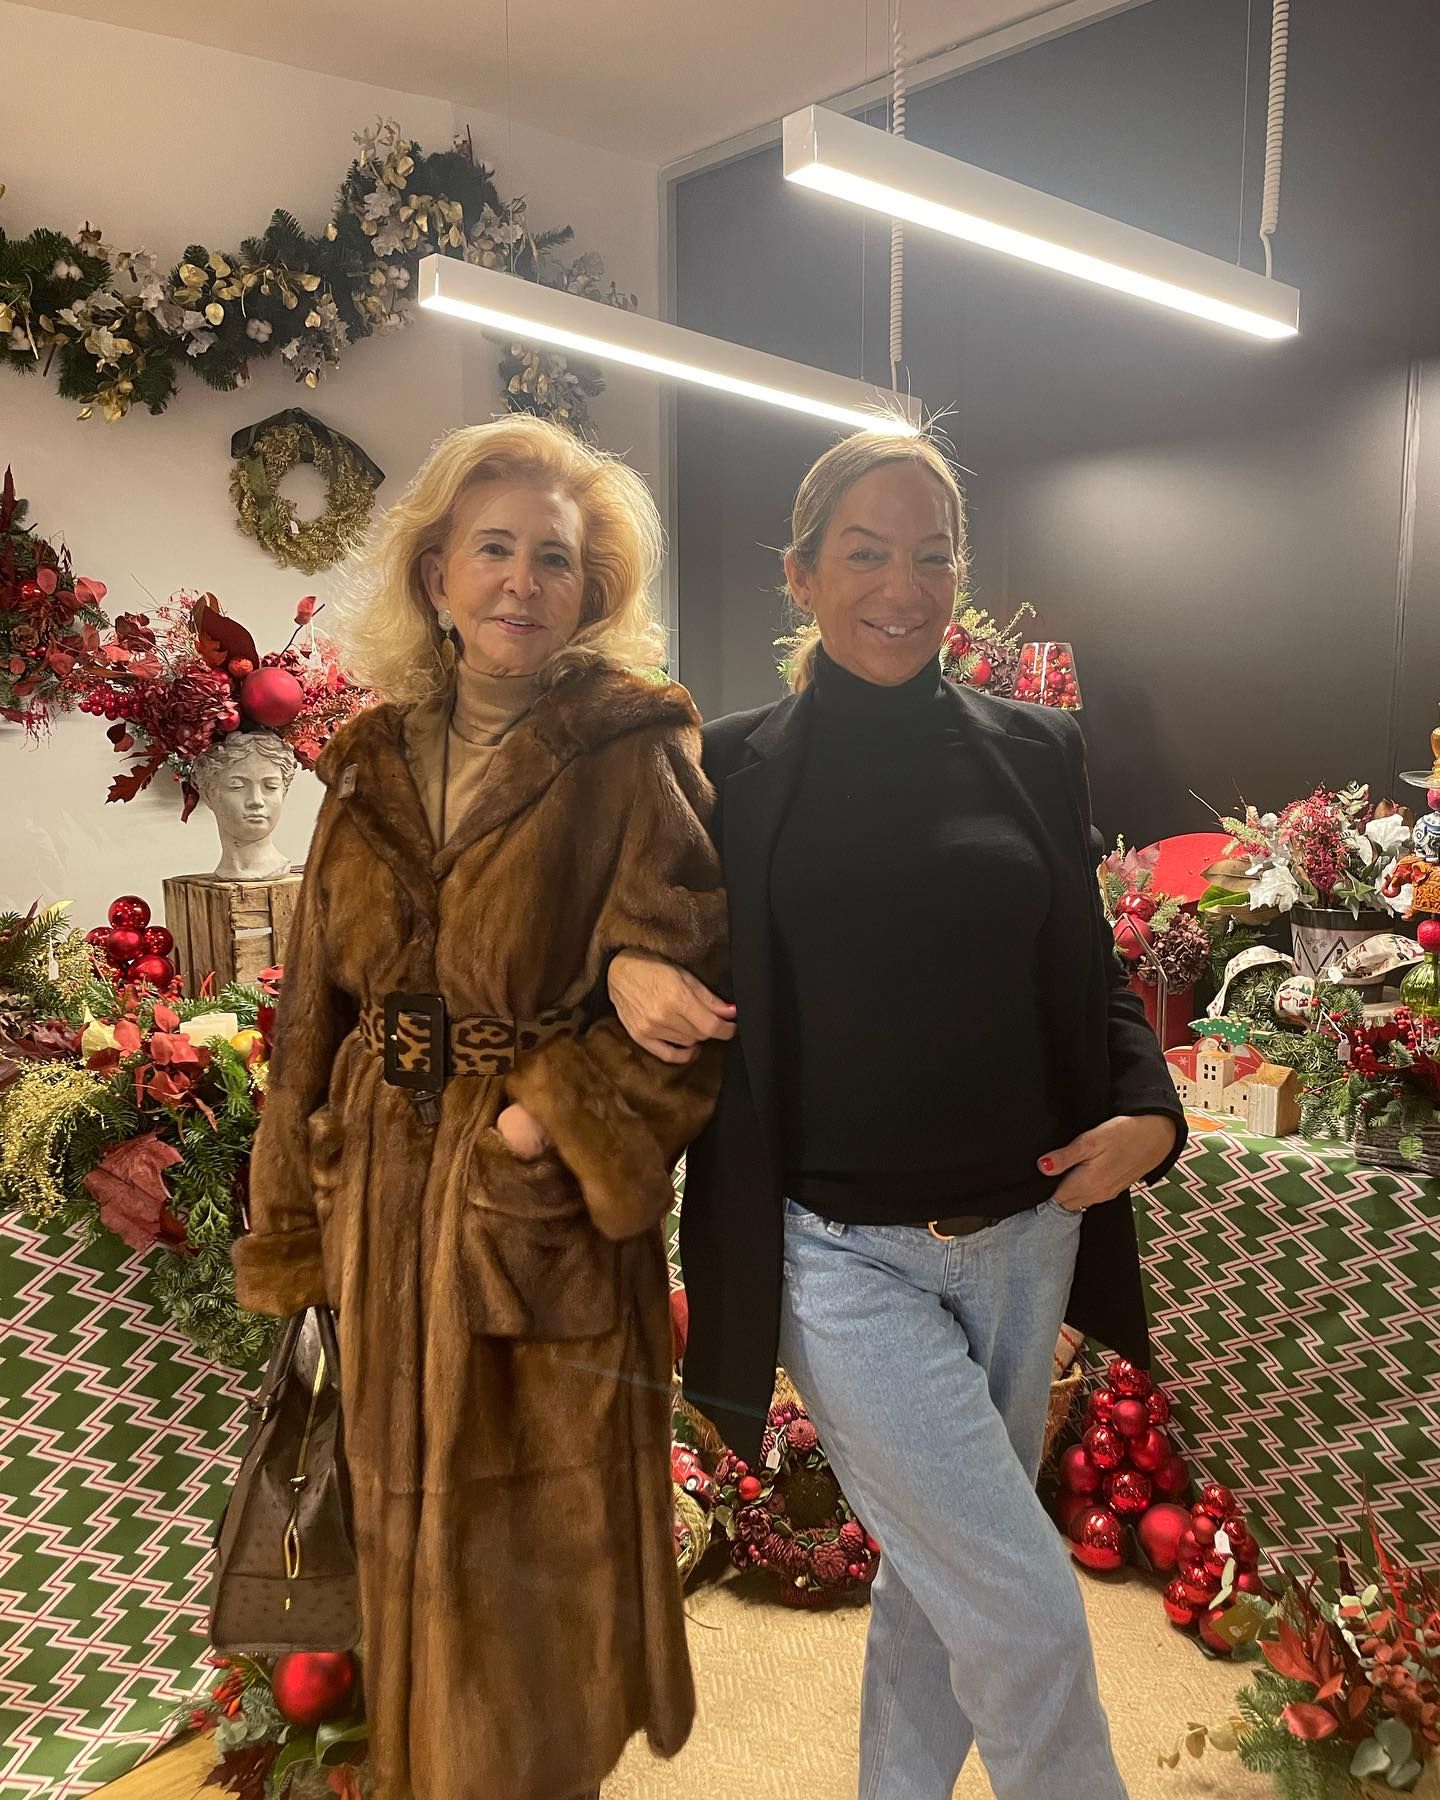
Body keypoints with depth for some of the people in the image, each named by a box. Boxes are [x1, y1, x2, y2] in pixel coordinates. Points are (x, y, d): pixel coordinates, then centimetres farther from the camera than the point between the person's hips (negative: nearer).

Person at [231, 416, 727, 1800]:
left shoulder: (634, 755, -8)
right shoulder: (377, 763, 7)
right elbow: (318, 1005, 10)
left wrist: (537, 1132, -19)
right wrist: (298, 1218, 9)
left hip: (543, 1207, -5)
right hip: (385, 1204, 5)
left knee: (537, 1528, 9)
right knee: (407, 1521, 19)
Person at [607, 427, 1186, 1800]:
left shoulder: (1033, 751, 4)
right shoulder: (734, 769, -3)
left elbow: (1089, 977, 9)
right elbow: (679, 962, 7)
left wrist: (1148, 1110, -7)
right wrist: (629, 969, -15)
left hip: (1024, 1235, 4)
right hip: (844, 1258, -3)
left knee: (940, 1571, 21)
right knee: (1027, 1610, -1)